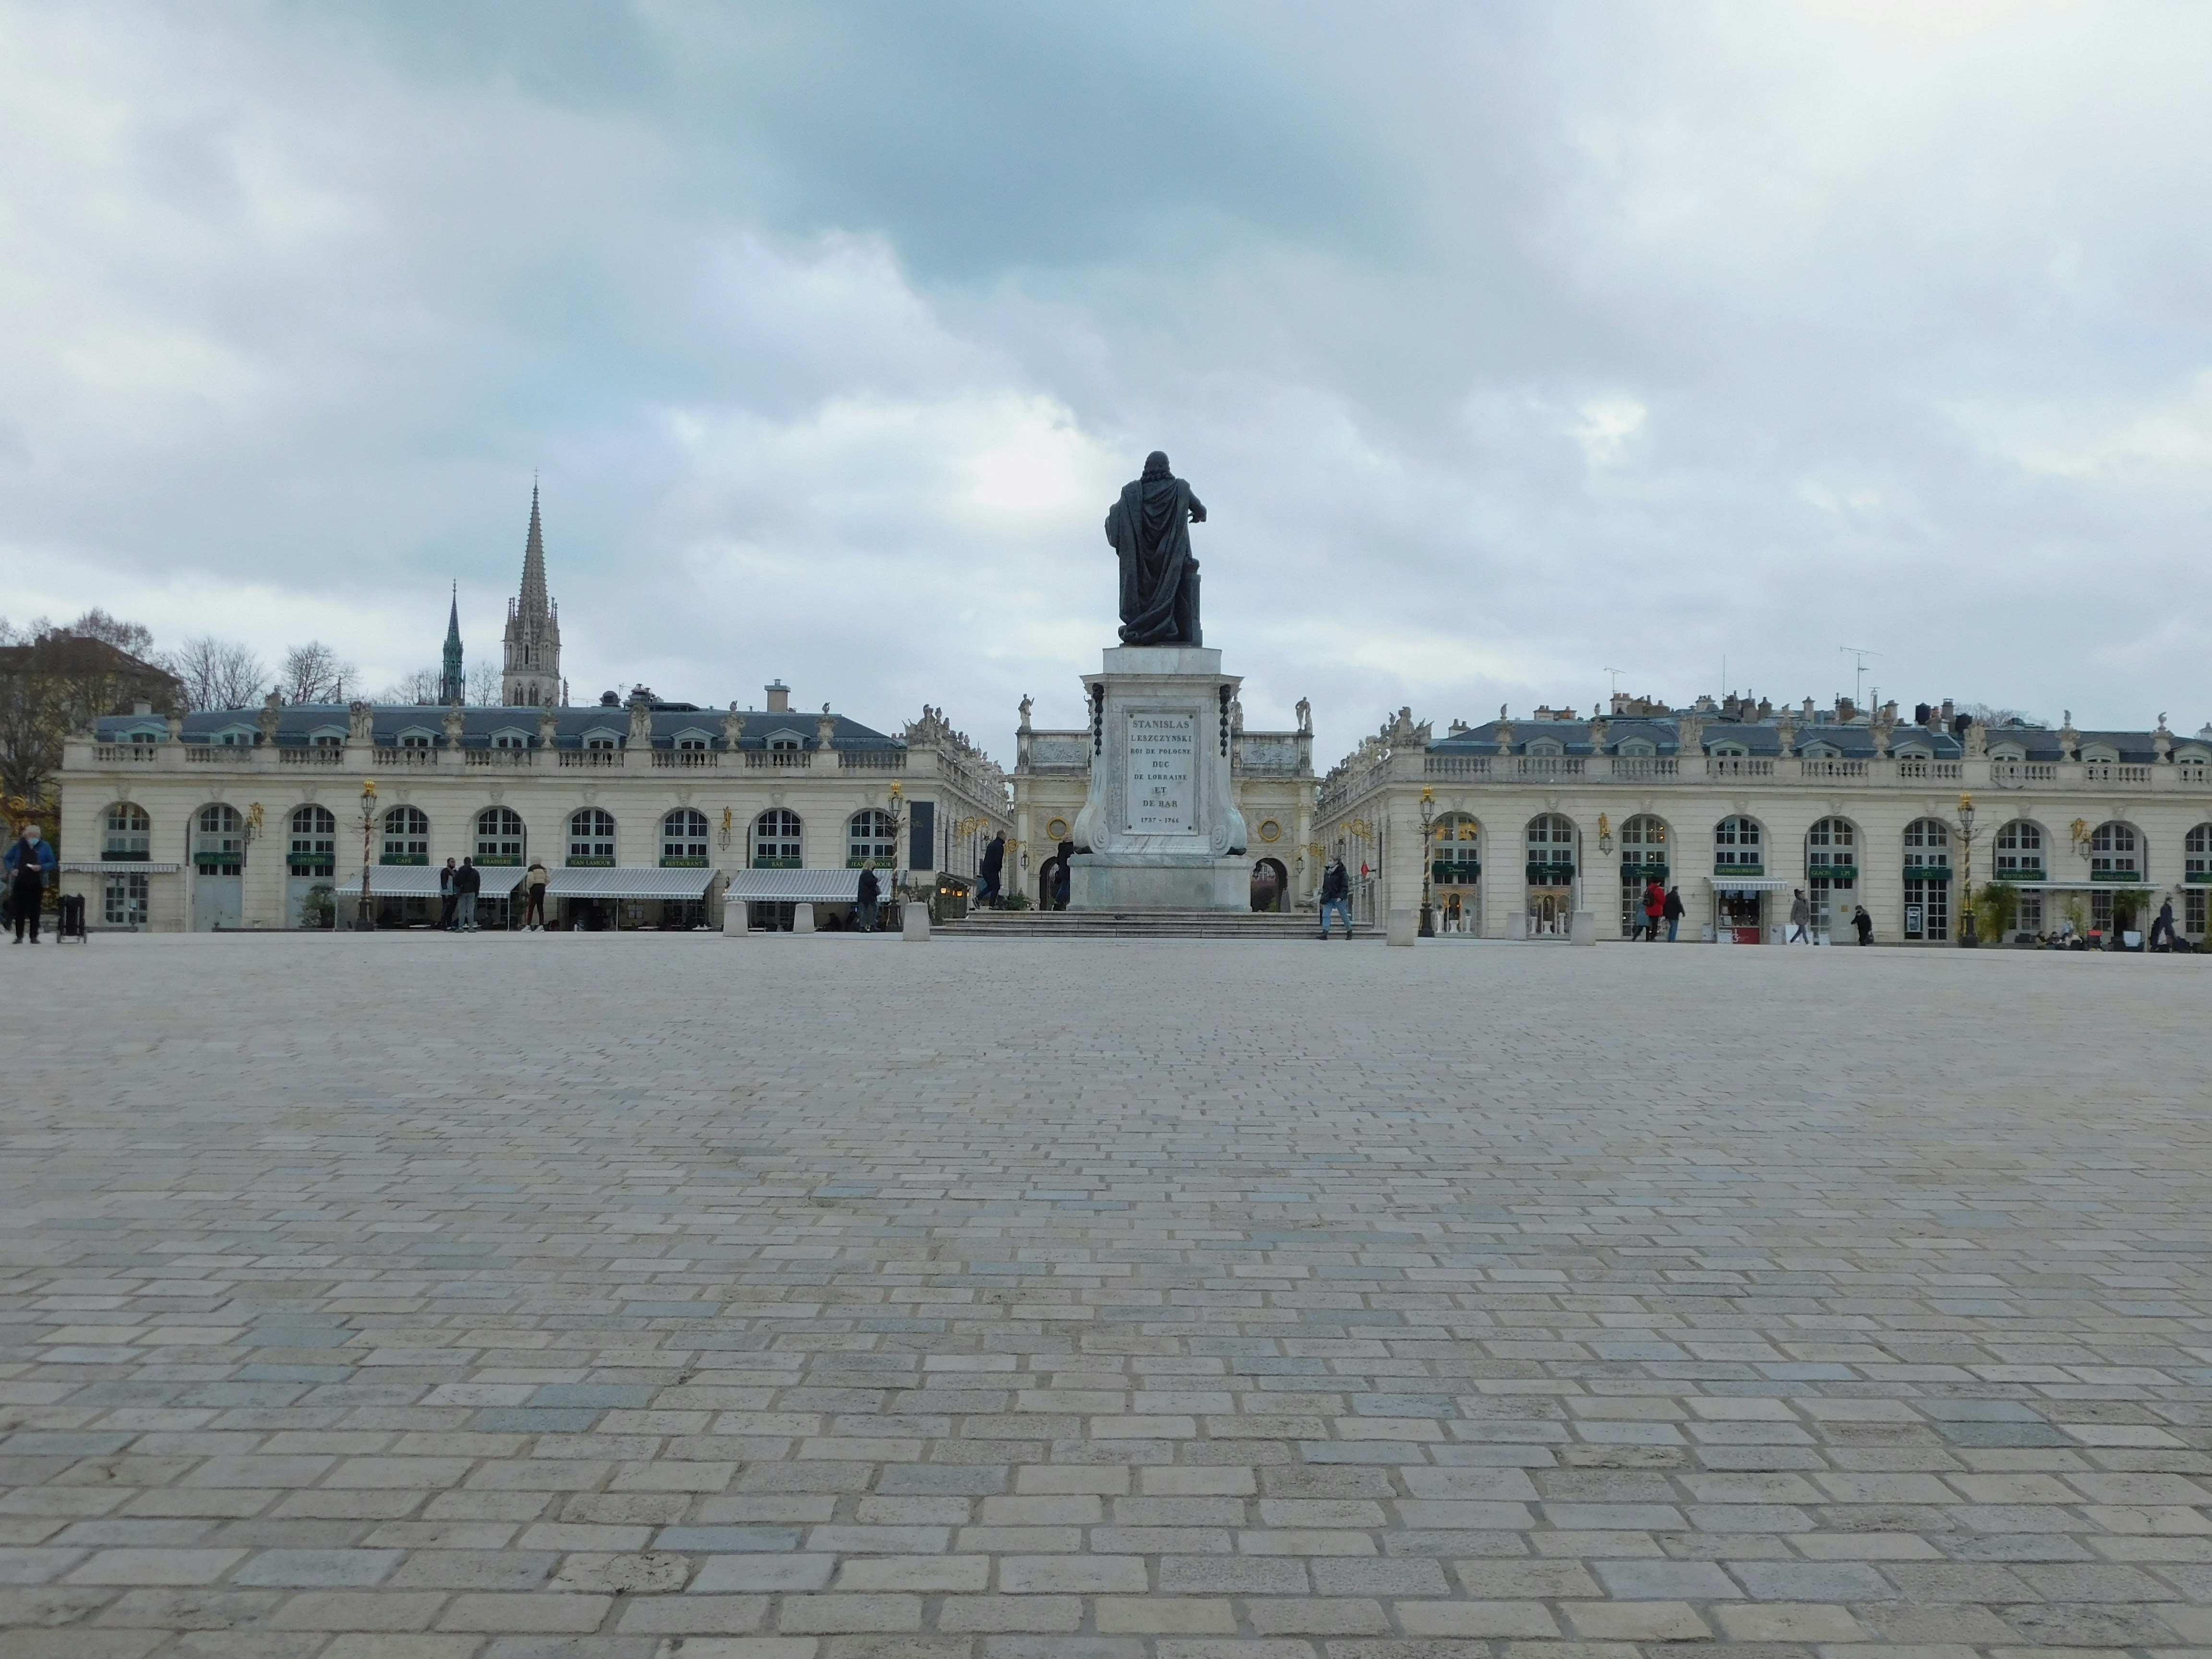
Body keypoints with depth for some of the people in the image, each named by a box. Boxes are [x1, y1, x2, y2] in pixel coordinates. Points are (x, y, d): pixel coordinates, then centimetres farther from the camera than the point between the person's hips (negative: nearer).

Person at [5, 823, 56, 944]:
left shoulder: (45, 847, 3)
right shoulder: (19, 846, 6)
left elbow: (52, 863, 3)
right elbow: (7, 859, 15)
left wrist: (41, 868, -15)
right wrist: (11, 870, -3)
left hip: (37, 884, -1)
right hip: (20, 883, 1)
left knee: (35, 911, 2)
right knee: (19, 911, 1)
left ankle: (34, 937, 7)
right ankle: (19, 936, 8)